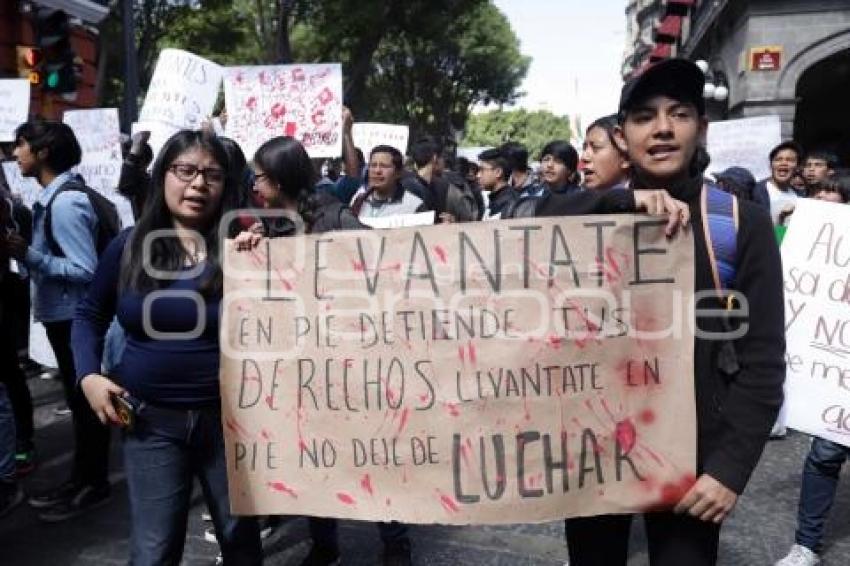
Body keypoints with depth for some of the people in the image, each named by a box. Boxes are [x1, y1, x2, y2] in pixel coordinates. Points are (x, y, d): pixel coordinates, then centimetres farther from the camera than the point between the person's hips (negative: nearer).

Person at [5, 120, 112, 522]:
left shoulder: (65, 202, -20)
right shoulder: (52, 197, 9)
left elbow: (85, 270, -23)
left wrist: (28, 255, -21)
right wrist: (27, 251, 2)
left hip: (74, 318, -9)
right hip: (61, 315, 9)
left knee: (85, 401, 3)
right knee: (79, 400, 16)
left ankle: (92, 485, 17)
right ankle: (82, 480, 29)